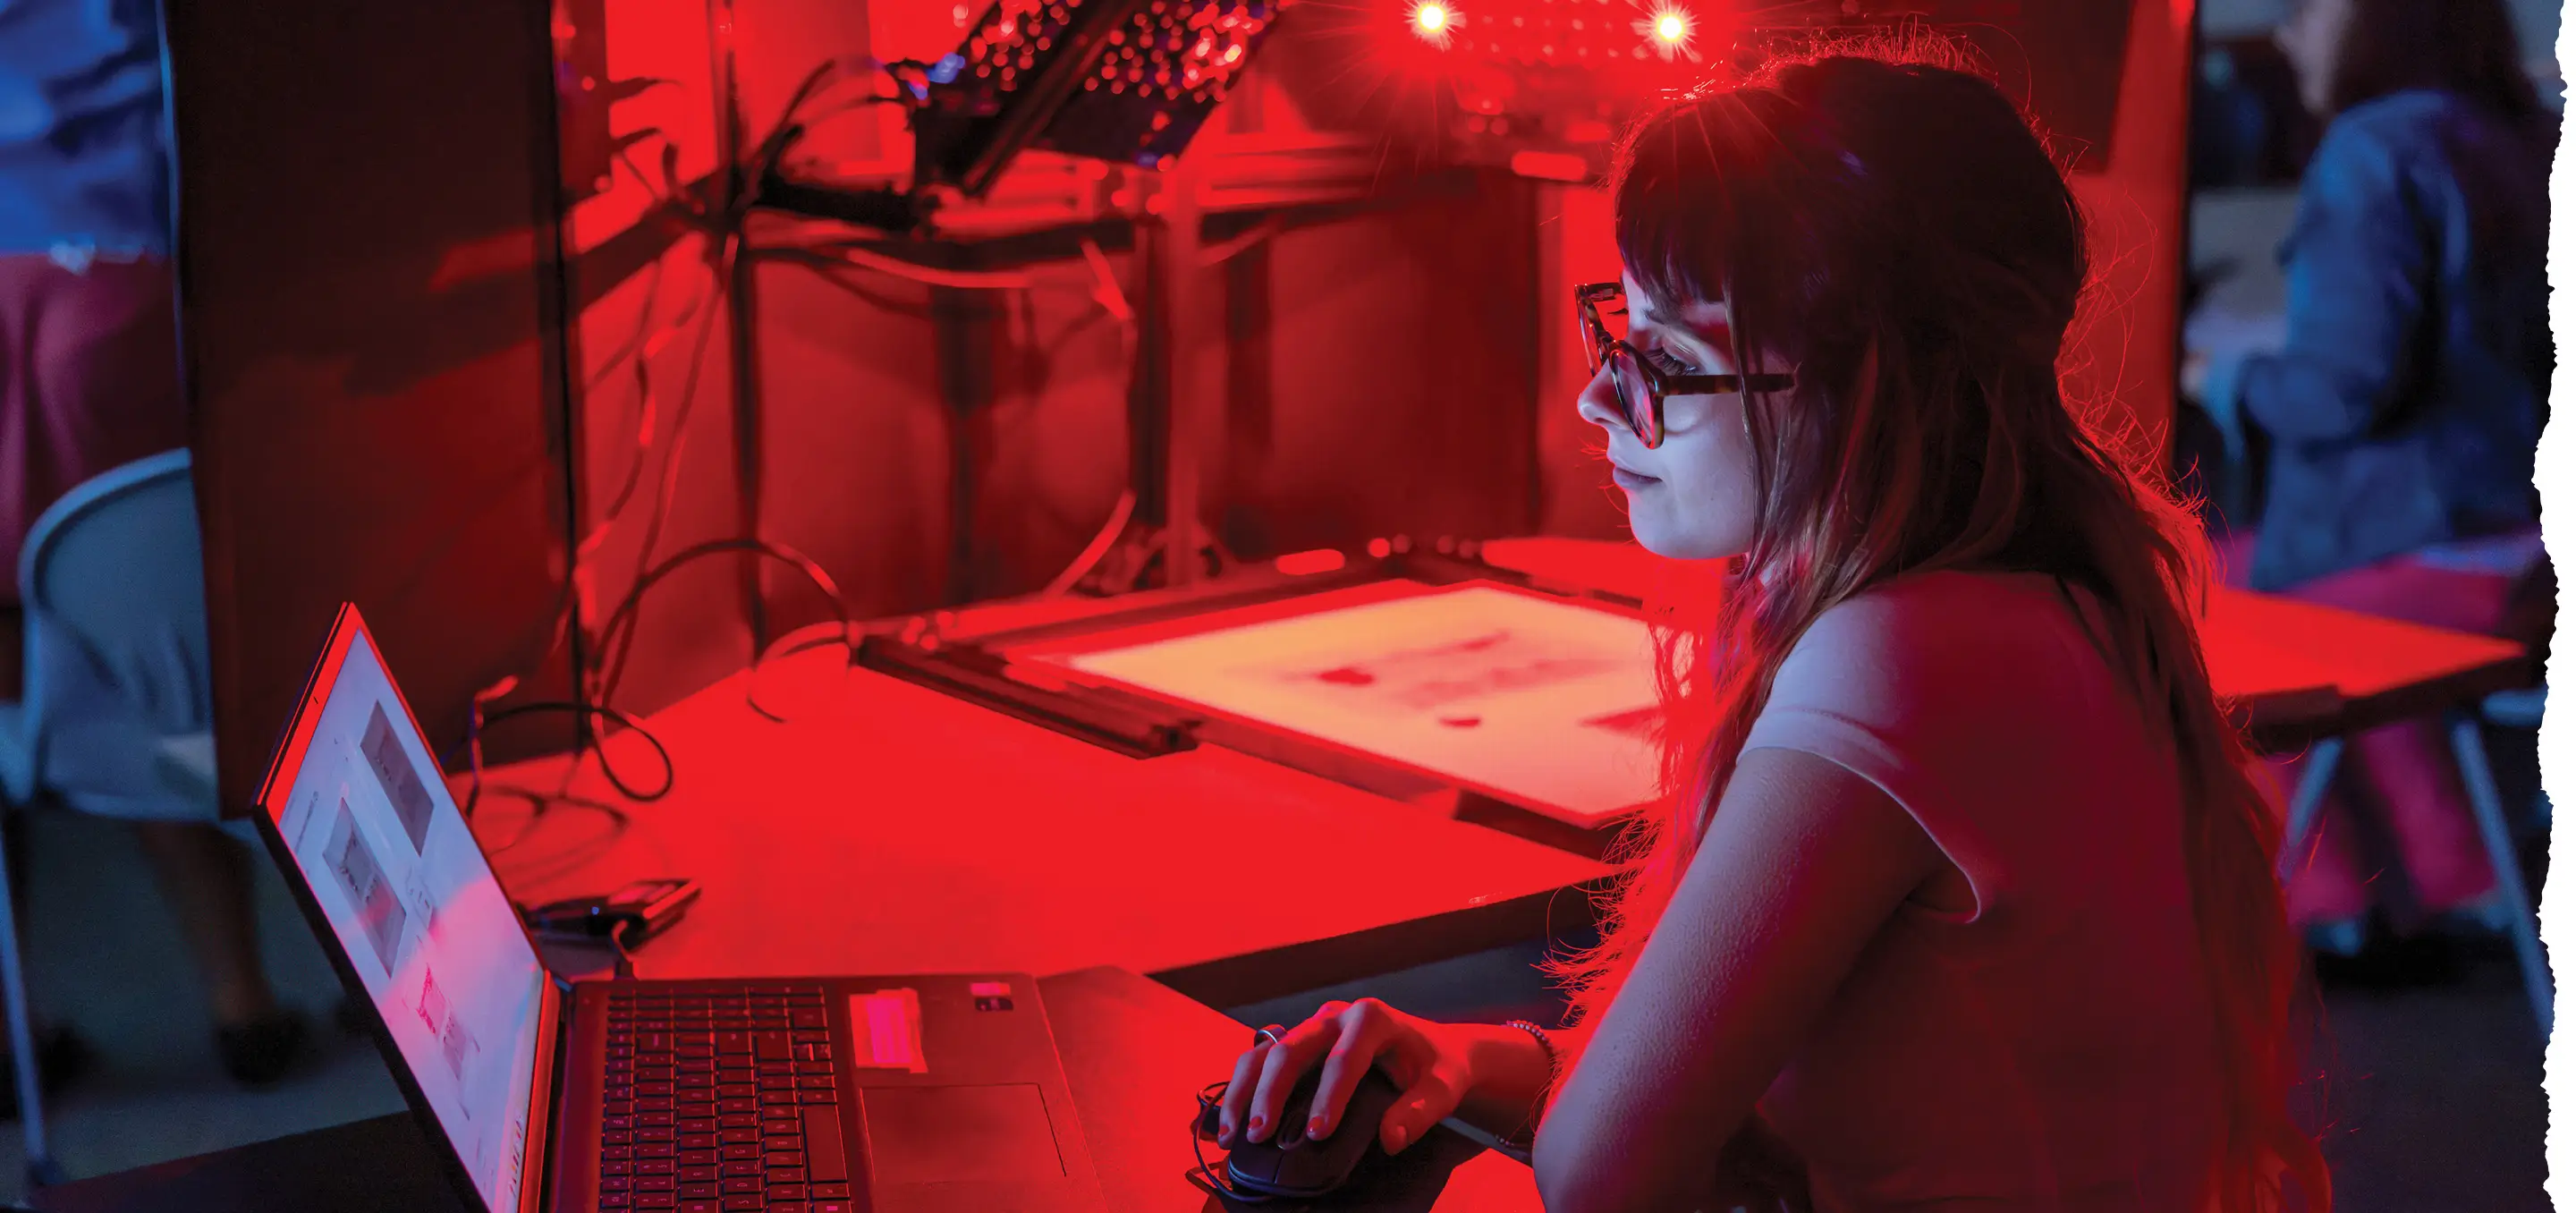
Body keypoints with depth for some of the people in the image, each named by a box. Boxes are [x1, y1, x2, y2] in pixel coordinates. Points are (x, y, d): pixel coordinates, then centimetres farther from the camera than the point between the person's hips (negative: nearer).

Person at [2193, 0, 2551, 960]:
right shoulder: (2524, 148, 10)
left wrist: (2231, 385, -1)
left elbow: (2346, 384, -21)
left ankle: (2332, 898, 20)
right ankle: (2449, 882, 27)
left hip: (2438, 557, -8)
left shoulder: (2375, 152, -15)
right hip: (2533, 550, 8)